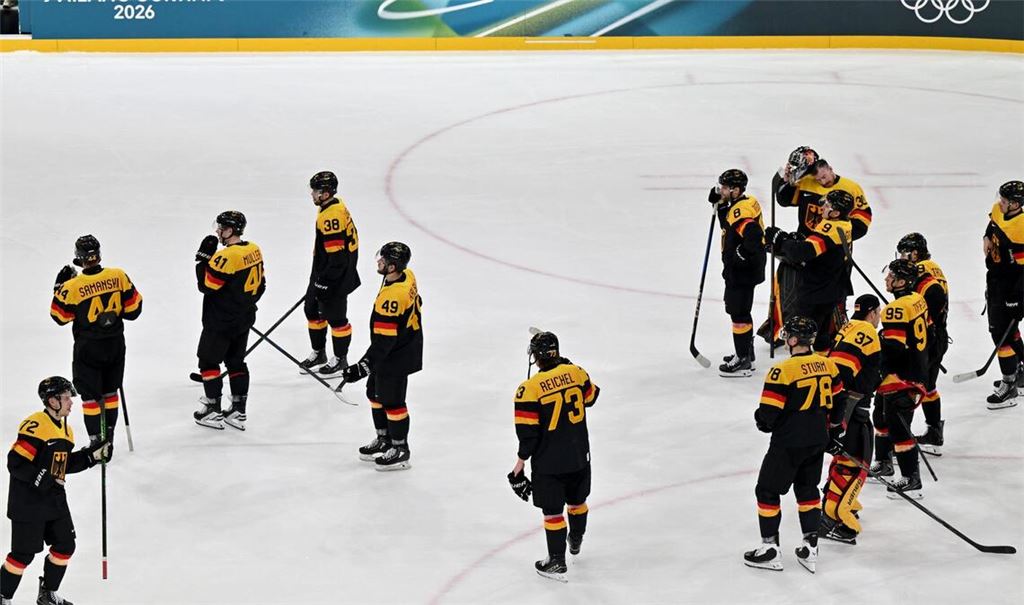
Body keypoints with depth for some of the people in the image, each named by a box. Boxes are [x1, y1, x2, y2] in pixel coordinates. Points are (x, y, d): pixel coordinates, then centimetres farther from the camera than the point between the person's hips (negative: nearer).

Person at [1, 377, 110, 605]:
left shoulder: (65, 429, 11)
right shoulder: (35, 426, -20)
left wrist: (93, 454, 7)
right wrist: (42, 479, -27)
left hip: (54, 499, 9)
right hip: (28, 502, -9)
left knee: (65, 545, 11)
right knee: (24, 553, -4)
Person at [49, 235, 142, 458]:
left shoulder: (73, 287, -19)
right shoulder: (118, 276, -11)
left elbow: (60, 317, -4)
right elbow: (133, 309, -3)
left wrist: (59, 287, 4)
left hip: (88, 347, -4)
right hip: (115, 344, 4)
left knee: (91, 395, 7)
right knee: (110, 391, 18)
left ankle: (97, 441, 5)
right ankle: (108, 437, 26)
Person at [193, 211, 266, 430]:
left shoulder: (227, 256, -24)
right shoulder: (254, 251, 3)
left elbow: (206, 285, -21)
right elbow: (260, 284, 12)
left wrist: (203, 257, -13)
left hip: (220, 321, -8)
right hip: (243, 320, 8)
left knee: (209, 361, 5)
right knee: (236, 362, 16)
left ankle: (213, 411, 8)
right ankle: (238, 412, 19)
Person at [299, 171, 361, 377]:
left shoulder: (332, 217, -26)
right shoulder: (334, 206, 7)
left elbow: (336, 255, -26)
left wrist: (325, 282, -22)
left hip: (336, 277, -11)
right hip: (322, 273, 11)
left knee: (335, 317, 2)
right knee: (313, 310, 19)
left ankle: (340, 360, 16)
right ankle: (318, 353, 33)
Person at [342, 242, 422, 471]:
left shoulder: (391, 298, -33)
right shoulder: (407, 276, -5)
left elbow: (384, 341, -32)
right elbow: (415, 303, 14)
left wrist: (362, 367, -30)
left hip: (396, 358, -10)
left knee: (392, 401, 5)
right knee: (375, 393, 22)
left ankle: (400, 450, 21)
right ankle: (384, 440, 37)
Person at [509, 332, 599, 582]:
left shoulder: (530, 389, -21)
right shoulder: (575, 372, -7)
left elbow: (528, 431, -17)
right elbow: (589, 397, 13)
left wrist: (522, 459, -3)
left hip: (548, 462, -5)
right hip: (579, 455, 5)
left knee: (552, 511, 6)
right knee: (577, 500, 26)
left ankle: (557, 562, 10)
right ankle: (576, 541, 49)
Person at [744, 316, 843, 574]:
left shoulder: (783, 371, -20)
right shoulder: (828, 365, 1)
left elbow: (768, 414, -17)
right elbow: (837, 403, 10)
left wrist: (763, 422, 5)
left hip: (788, 443, -7)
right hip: (818, 441, 7)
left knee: (767, 491, 8)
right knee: (807, 489, 21)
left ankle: (770, 549, 12)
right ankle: (810, 548, 21)